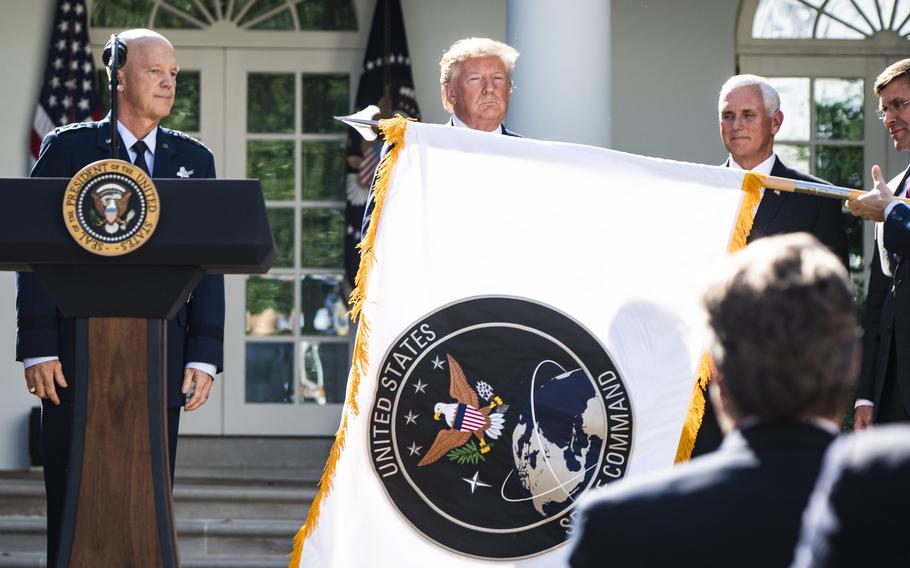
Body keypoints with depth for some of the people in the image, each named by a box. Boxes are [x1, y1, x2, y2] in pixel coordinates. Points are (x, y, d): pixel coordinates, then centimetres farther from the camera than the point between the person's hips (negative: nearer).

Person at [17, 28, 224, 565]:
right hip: (77, 357, -2)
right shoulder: (67, 148, 4)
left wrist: (205, 356, -1)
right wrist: (39, 348, -9)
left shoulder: (194, 159, 12)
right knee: (72, 509, 1)